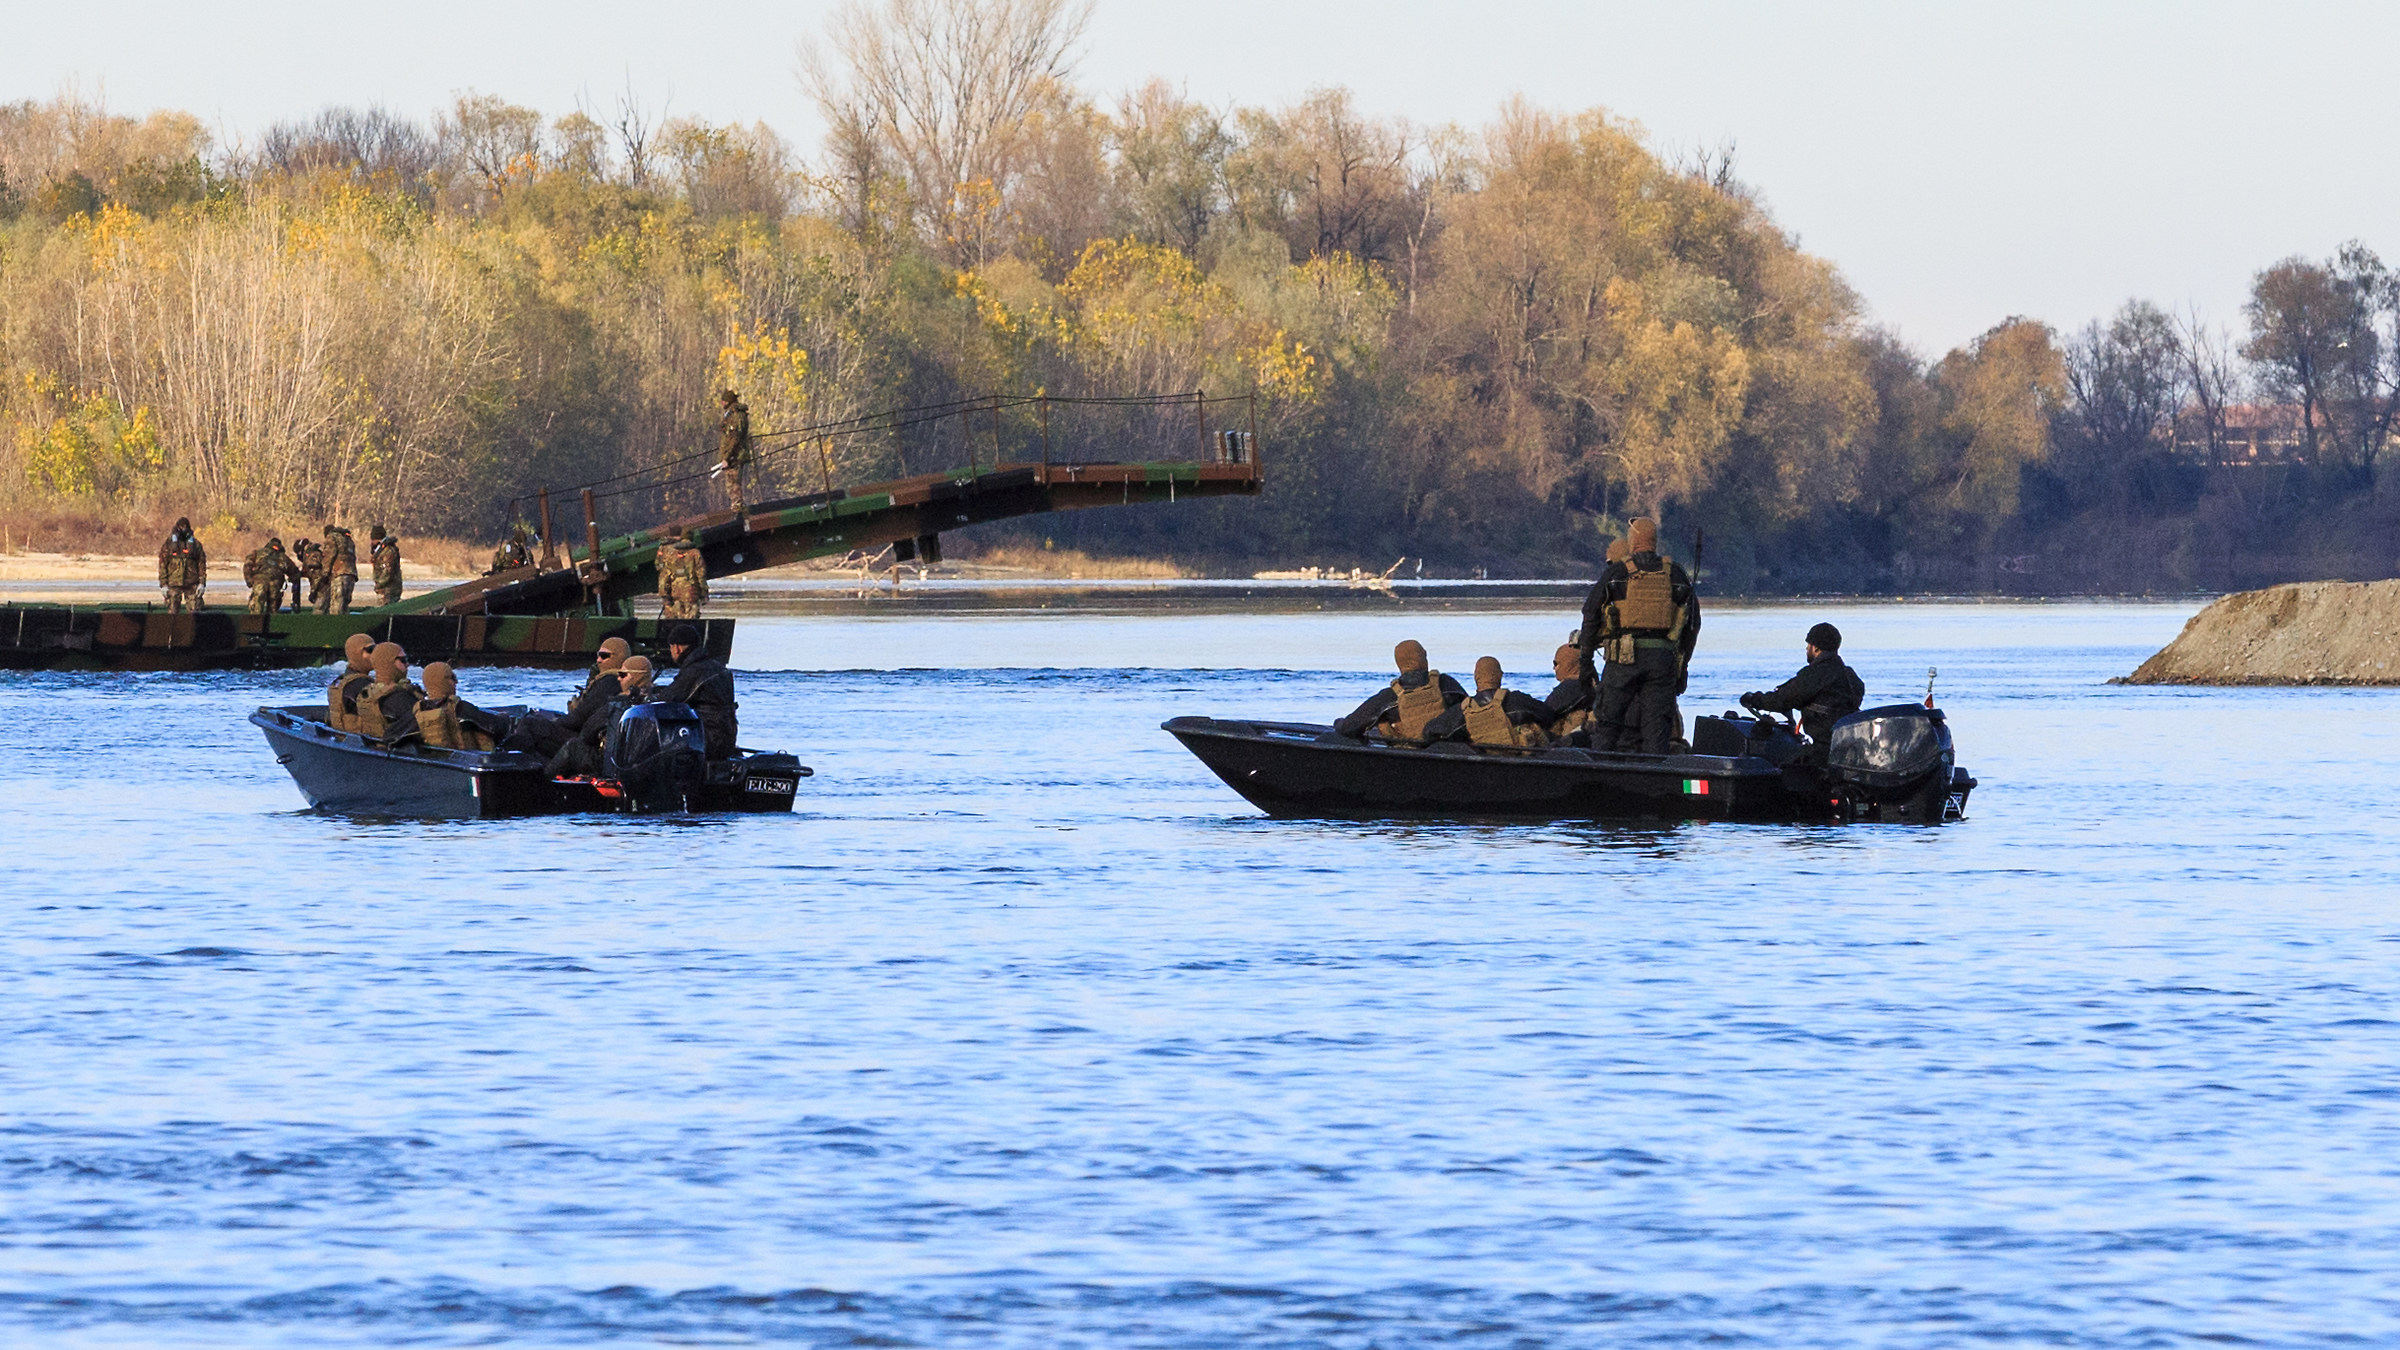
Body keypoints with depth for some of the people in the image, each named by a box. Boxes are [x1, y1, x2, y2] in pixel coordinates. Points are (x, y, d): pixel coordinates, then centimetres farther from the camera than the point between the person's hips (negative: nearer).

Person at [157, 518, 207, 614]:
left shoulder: (195, 544, 7)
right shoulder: (169, 544, 2)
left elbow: (202, 563, 8)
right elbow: (162, 564, 1)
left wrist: (202, 583, 1)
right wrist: (163, 584, -5)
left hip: (191, 584, 1)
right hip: (174, 584, -1)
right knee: (173, 612, -3)